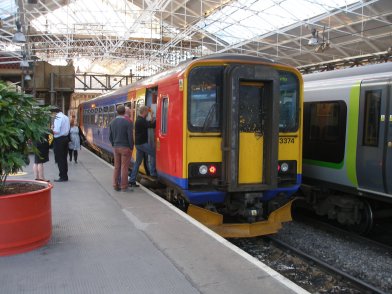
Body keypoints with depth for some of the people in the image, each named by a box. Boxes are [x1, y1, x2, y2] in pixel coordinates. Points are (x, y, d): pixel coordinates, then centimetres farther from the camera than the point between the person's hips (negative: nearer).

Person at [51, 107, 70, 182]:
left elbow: (56, 131, -23)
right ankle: (64, 176, 21)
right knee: (64, 158, 15)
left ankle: (63, 177, 2)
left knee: (59, 159, -1)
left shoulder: (58, 118, -15)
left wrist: (51, 130, -4)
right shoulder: (66, 117, 11)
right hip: (65, 138, 8)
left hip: (59, 140, -8)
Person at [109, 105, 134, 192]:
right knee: (124, 167, 0)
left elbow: (110, 137, 7)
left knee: (116, 167, 11)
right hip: (125, 148, -5)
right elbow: (130, 137, -13)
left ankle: (116, 185, 15)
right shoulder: (127, 123, -13)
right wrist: (131, 148, -2)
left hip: (116, 148, 5)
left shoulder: (112, 122, 3)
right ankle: (124, 187, 5)